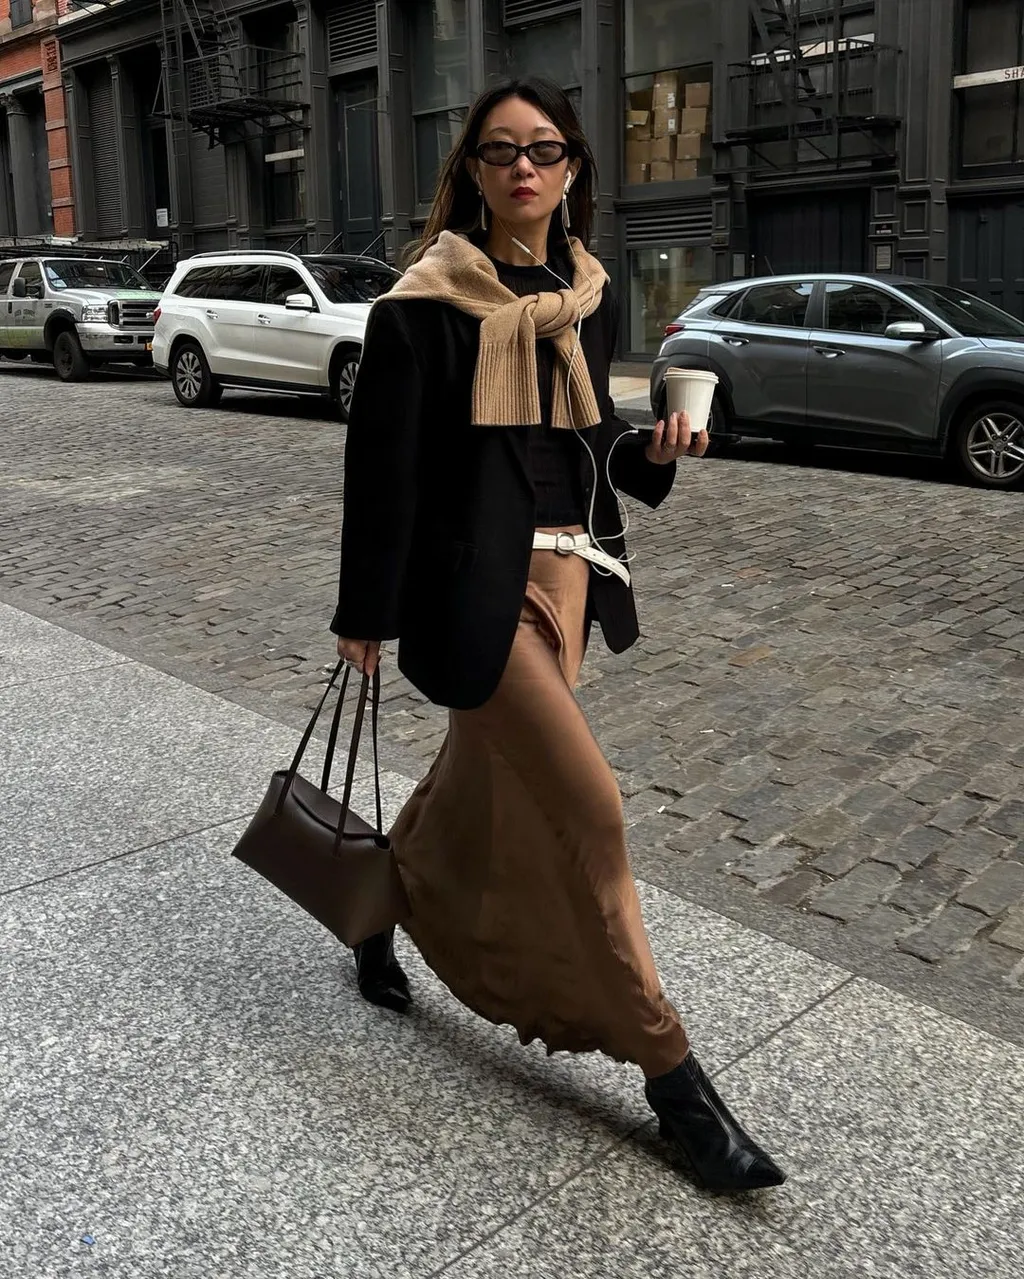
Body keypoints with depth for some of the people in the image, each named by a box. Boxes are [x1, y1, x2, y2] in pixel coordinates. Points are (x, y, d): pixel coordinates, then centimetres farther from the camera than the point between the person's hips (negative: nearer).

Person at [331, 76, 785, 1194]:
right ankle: (666, 1069, 5)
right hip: (473, 582, -6)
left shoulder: (591, 296, 9)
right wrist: (365, 613, -7)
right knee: (587, 807, -8)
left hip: (565, 569, 7)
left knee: (484, 775, 18)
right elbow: (383, 461, -9)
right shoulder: (425, 302, -9)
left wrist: (652, 452, -3)